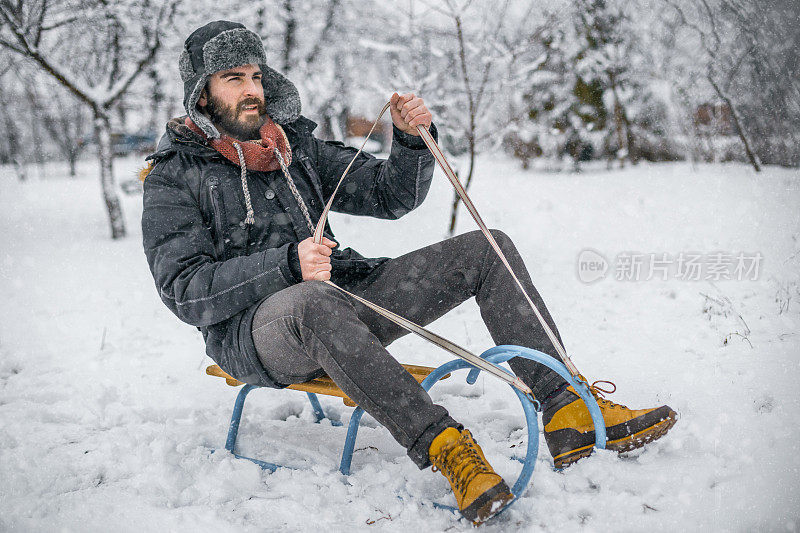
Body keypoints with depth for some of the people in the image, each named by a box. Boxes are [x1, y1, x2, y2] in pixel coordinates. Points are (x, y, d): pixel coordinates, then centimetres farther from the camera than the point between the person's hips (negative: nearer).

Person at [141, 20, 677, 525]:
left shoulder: (297, 145, 16)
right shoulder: (174, 177, 2)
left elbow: (391, 195, 14)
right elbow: (184, 289, -10)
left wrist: (413, 139, -7)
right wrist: (287, 265, -23)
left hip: (345, 301, 6)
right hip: (252, 330, -5)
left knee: (487, 249, -7)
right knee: (313, 302, -43)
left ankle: (569, 414, -17)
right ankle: (444, 444, -39)